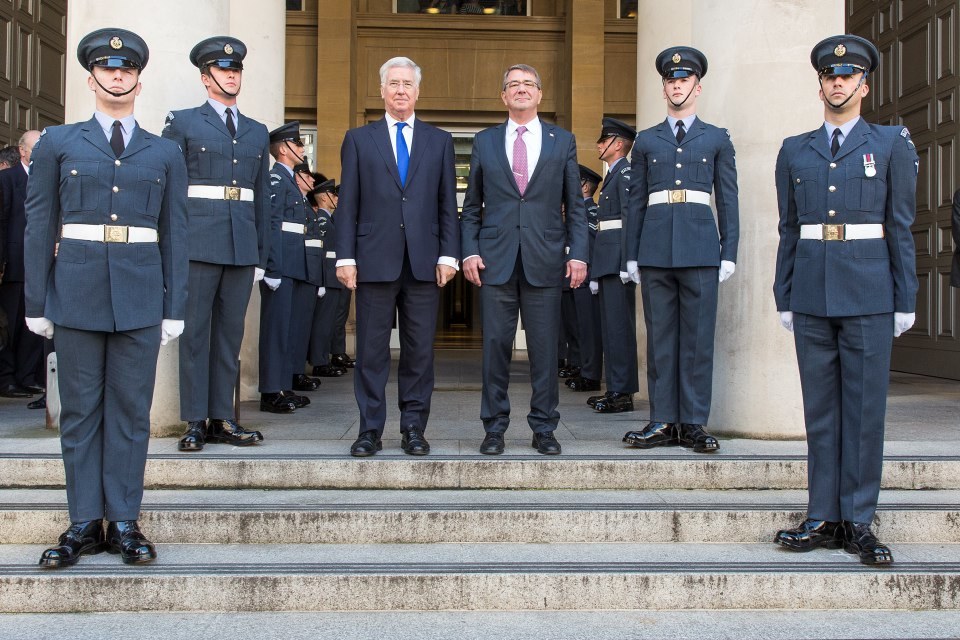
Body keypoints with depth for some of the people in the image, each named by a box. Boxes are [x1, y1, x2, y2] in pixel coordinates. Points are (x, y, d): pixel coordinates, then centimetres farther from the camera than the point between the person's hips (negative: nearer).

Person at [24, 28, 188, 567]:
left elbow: (175, 235, 8)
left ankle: (125, 522, 11)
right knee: (80, 410, 4)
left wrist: (175, 308, 3)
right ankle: (85, 524, 12)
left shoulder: (165, 153, 10)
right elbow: (39, 226, 7)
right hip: (77, 290, 0)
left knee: (132, 410, 3)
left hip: (140, 296, 0)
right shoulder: (57, 144, 8)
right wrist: (37, 302, 1)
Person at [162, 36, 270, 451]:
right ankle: (195, 421, 4)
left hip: (242, 246, 4)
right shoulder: (183, 123, 5)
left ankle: (222, 418, 13)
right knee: (195, 331, -1)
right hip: (198, 241, -4)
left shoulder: (257, 133, 17)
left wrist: (261, 256, 12)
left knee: (231, 332, 6)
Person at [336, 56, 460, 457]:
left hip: (425, 261, 1)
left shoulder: (440, 141, 13)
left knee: (420, 350, 4)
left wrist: (448, 255, 0)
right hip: (374, 260, -1)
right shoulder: (358, 140, 11)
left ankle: (413, 429, 12)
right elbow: (348, 204, 6)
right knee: (371, 350, 2)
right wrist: (345, 256, -3)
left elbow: (448, 203, 10)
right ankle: (370, 430, 9)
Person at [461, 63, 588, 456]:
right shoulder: (484, 142, 11)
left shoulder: (563, 141, 10)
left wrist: (578, 254, -2)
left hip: (545, 261, 0)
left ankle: (544, 428, 13)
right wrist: (469, 251, 0)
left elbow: (575, 205, 8)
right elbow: (472, 206, 12)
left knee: (545, 348, 3)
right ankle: (494, 427, 12)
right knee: (495, 345, 2)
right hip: (495, 260, 0)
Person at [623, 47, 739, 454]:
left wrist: (729, 252, 0)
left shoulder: (717, 139, 12)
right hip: (656, 248, 1)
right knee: (660, 337, 3)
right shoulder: (646, 141, 14)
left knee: (698, 337, -1)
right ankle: (662, 422, 8)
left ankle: (693, 423, 5)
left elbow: (728, 200, 8)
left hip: (701, 248, -1)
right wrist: (632, 255, 6)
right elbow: (636, 201, 12)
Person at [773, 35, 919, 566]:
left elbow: (900, 227, 4)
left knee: (864, 408, 0)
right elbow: (788, 230, 13)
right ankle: (824, 519, 12)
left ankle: (858, 522, 8)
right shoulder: (794, 151, 12)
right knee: (820, 409, 5)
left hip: (869, 295, -2)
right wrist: (784, 297, 9)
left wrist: (905, 301, 0)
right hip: (811, 296, 2)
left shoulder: (892, 145, 6)